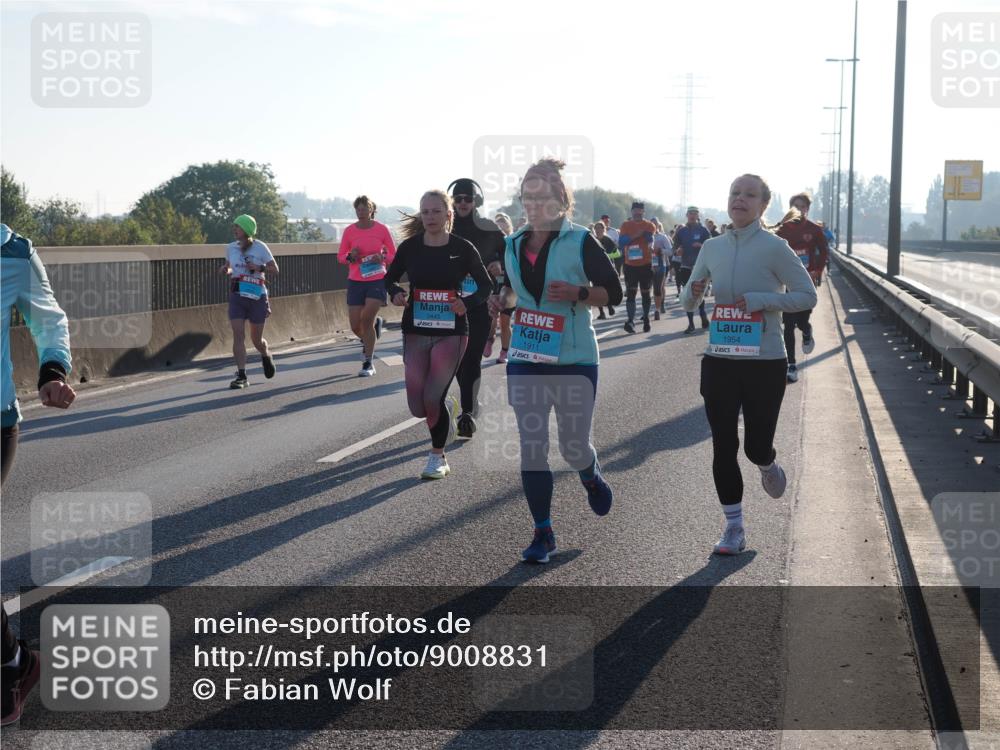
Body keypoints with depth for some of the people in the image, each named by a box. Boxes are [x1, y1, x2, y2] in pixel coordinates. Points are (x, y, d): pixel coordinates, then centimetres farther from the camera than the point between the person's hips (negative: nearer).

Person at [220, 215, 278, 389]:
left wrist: (259, 267, -21)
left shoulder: (260, 247, -4)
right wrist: (225, 270, 0)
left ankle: (266, 356, 42)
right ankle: (241, 376, -11)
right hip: (237, 297, 3)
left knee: (256, 340, 7)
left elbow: (275, 270, -3)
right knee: (238, 335, -12)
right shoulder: (231, 248, 7)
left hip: (257, 297, -3)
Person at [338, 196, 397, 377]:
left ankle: (368, 365, -5)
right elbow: (340, 256, 7)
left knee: (366, 318, -16)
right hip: (355, 281, 3)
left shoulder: (382, 229, -3)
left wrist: (382, 258, -17)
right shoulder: (349, 231, 1)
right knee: (355, 326, 0)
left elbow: (394, 255, 4)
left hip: (377, 280, -3)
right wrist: (350, 256, -14)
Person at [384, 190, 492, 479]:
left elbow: (486, 285, 3)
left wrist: (466, 303, -16)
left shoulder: (462, 248, -6)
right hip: (416, 332, 3)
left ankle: (438, 457, 13)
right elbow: (390, 278, 12)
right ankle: (447, 408, 35)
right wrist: (396, 293, -10)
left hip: (451, 332, -2)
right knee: (417, 407, -1)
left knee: (433, 399, -10)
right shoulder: (409, 247, -1)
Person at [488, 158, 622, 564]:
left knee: (574, 448, 5)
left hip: (574, 361, -3)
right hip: (525, 361, 4)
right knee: (531, 450, 0)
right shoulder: (513, 245, 6)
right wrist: (502, 298, 1)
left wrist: (578, 293, -22)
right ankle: (543, 534, 11)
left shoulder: (580, 241, -8)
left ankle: (592, 478, 43)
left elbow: (613, 291, -5)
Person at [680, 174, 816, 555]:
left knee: (757, 446, 2)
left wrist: (760, 300, -18)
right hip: (719, 361, 4)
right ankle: (734, 529, 15)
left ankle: (768, 465, 40)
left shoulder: (774, 247, -8)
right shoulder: (713, 247, 5)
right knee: (723, 447, 3)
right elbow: (688, 302, 14)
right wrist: (694, 292, -10)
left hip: (764, 362, -4)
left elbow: (807, 296, -5)